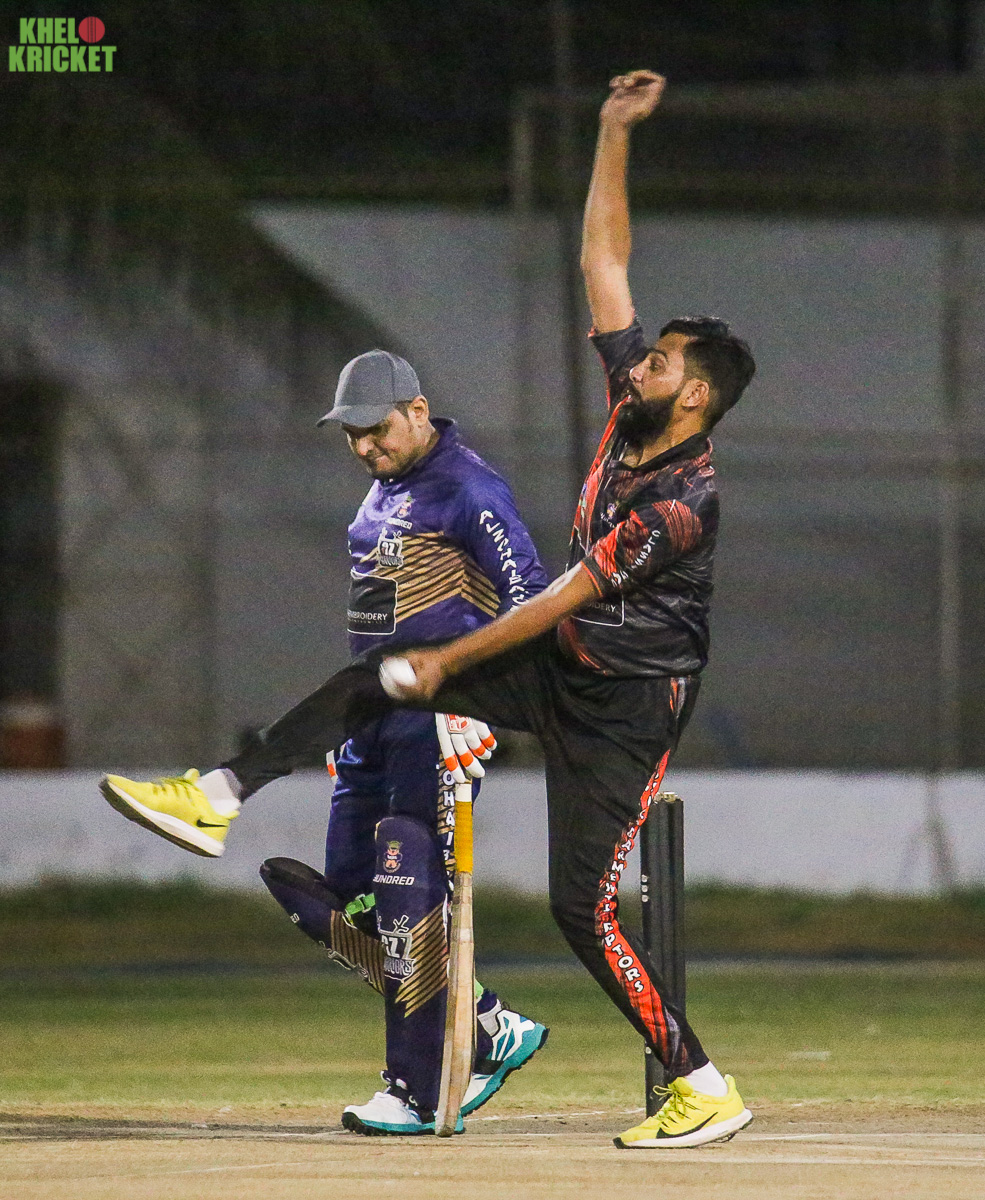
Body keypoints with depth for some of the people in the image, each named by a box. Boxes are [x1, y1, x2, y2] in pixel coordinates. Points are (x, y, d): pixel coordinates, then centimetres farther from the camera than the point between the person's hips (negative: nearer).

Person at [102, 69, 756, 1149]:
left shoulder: (682, 503, -27)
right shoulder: (633, 410, -3)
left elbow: (561, 600, -23)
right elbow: (602, 261, 1)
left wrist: (449, 662, -17)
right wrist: (614, 132, -5)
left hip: (624, 705, -9)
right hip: (558, 666, 9)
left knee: (583, 907, -11)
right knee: (371, 681, 9)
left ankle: (707, 1092, -7)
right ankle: (224, 794, 18)